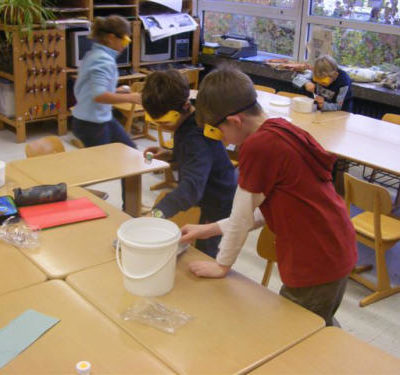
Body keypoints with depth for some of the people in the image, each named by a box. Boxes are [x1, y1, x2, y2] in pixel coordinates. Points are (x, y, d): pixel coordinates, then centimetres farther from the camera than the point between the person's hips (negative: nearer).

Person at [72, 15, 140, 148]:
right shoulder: (104, 60, -22)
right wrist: (130, 98, -25)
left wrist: (117, 91, 9)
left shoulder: (94, 54, 8)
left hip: (103, 118, 10)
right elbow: (99, 95, -34)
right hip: (91, 123, -10)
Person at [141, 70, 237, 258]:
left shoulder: (197, 138, -34)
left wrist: (158, 212, -61)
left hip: (216, 205, -9)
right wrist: (169, 154, -1)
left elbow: (192, 186, -48)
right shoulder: (187, 121, -4)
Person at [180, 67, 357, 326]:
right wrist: (209, 230, 13)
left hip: (315, 266, -9)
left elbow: (241, 216, -13)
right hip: (338, 252, 9)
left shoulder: (258, 147, -24)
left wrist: (222, 265, 2)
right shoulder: (284, 131, 5)